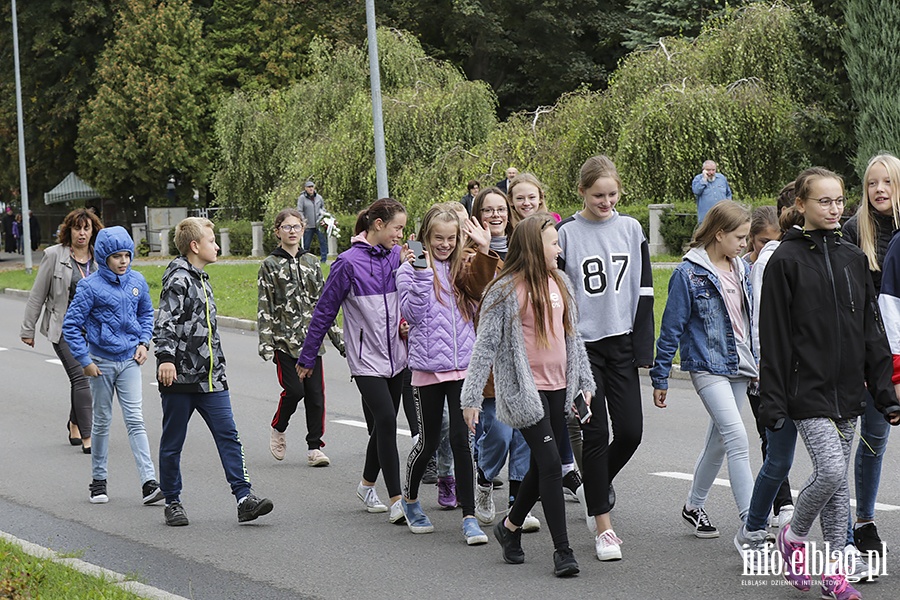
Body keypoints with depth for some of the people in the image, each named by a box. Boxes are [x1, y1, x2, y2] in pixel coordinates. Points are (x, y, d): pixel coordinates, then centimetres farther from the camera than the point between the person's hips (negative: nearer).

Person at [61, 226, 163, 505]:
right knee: (101, 421, 9)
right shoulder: (91, 286, -12)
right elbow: (71, 325, -8)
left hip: (130, 360, 2)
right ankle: (98, 480, 23)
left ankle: (149, 483, -11)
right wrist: (84, 361, -10)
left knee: (135, 420, -5)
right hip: (102, 362, -2)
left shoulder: (137, 281, 1)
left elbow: (146, 313, 19)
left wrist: (144, 342, 6)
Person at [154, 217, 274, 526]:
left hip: (210, 378, 8)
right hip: (179, 377, -8)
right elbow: (165, 321, -22)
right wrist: (165, 358, -34)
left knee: (228, 435, -3)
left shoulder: (202, 280, 18)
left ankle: (245, 499, -7)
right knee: (172, 443, 5)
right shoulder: (178, 278, -9)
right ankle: (173, 503, 16)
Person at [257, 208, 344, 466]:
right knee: (294, 390, -12)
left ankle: (314, 447, 8)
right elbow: (264, 307, -3)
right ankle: (278, 429, 16)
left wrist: (337, 336, 12)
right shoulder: (270, 265, 1)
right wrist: (265, 343, -12)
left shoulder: (311, 262, 13)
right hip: (284, 340, -4)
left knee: (316, 393, -1)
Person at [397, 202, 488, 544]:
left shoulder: (462, 269, 11)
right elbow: (413, 313, -10)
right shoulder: (411, 269, 0)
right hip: (428, 367, -2)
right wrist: (422, 272, -17)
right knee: (429, 440, 6)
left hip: (463, 365, 2)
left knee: (461, 439, -6)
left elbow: (476, 309, 11)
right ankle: (410, 501, 32)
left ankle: (469, 517, -4)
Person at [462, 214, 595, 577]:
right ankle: (562, 550, -6)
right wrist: (471, 397, -10)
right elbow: (485, 344, -9)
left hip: (558, 388, 7)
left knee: (541, 466, 11)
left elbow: (572, 336, 18)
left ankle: (511, 526, 33)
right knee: (550, 463, -11)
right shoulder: (506, 290, -9)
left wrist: (585, 381, 15)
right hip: (524, 390, -7)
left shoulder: (560, 283, 11)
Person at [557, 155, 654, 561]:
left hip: (622, 342, 3)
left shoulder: (631, 229, 5)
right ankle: (602, 526, 3)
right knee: (596, 432, -4)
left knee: (630, 431, -1)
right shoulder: (566, 233, -4)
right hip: (583, 345, -3)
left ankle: (598, 484, 30)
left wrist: (643, 349, 0)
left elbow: (644, 291, 6)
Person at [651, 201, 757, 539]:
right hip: (707, 366, -7)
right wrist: (660, 377, -5)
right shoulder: (689, 273, -11)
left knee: (719, 440, 15)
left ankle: (694, 507, 32)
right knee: (737, 438, -17)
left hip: (738, 366, 7)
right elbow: (671, 327, -7)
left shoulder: (741, 270, 9)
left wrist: (758, 363, 20)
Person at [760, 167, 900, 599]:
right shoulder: (786, 260, -6)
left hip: (848, 390, 5)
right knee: (831, 470, -16)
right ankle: (793, 536, 9)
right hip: (808, 389, -5)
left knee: (839, 479, 9)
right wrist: (772, 400, -10)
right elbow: (773, 336, -7)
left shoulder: (853, 259, 10)